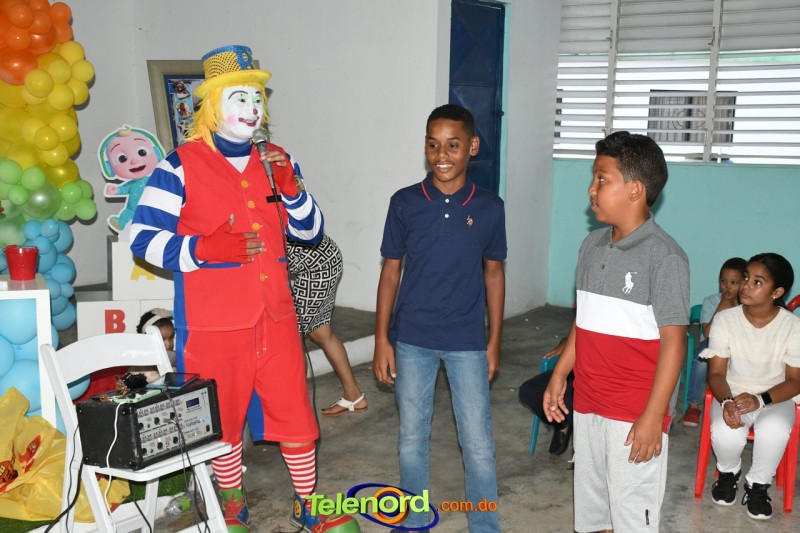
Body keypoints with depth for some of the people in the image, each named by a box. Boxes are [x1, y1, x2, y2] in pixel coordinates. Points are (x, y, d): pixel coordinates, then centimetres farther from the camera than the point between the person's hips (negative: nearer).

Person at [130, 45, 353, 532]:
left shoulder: (276, 163, 9)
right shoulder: (182, 166, -6)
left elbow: (310, 232, 10)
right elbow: (144, 239, -9)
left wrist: (291, 187, -8)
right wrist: (207, 247, -23)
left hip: (276, 318, 4)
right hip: (214, 323, -3)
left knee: (296, 413, 9)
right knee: (222, 421, 13)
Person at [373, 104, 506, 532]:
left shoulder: (489, 207, -4)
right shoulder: (404, 203, -5)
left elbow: (493, 274, 5)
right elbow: (390, 271, 1)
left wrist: (494, 341, 4)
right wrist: (382, 339, -2)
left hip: (467, 342, 0)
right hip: (411, 340, 1)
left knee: (478, 442, 5)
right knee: (412, 437, 14)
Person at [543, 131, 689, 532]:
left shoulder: (664, 256, -15)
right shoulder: (592, 246, 7)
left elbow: (673, 340, -17)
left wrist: (653, 416, -18)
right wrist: (559, 375, 14)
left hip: (636, 414, -7)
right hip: (588, 405, 7)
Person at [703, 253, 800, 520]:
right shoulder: (725, 319, -11)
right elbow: (716, 373, -8)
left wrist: (760, 399, -28)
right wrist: (726, 402, -29)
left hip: (775, 397, 0)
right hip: (732, 394, 1)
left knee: (774, 430, -35)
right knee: (726, 434, -32)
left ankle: (758, 484, -3)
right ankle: (728, 472, 7)